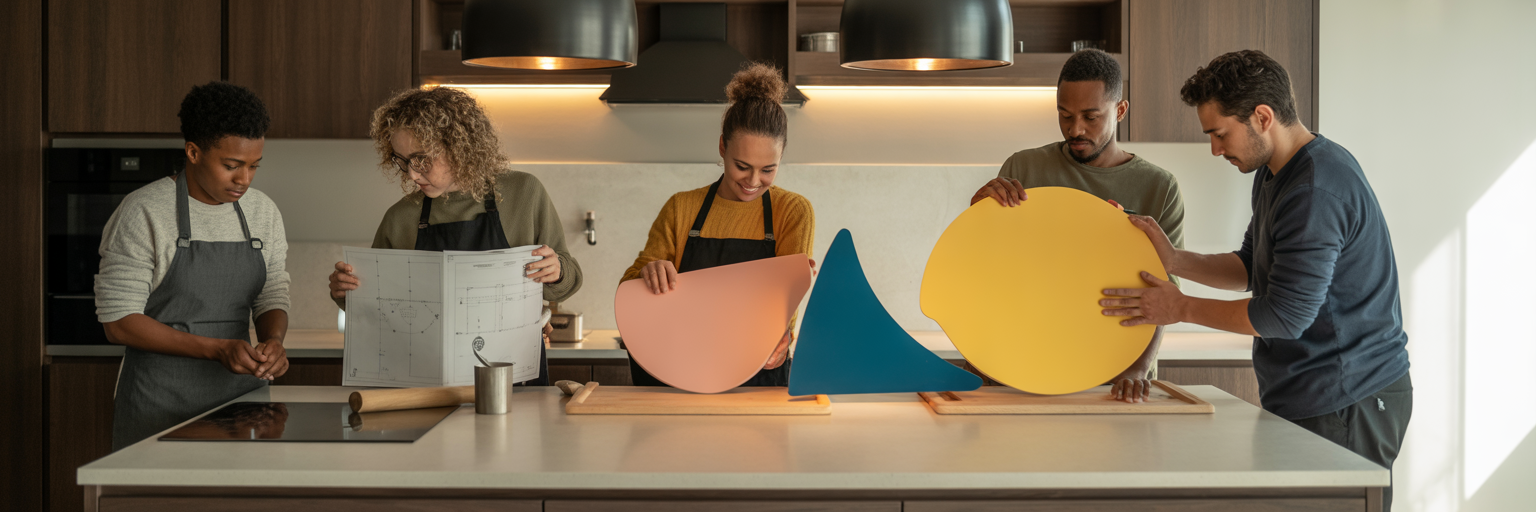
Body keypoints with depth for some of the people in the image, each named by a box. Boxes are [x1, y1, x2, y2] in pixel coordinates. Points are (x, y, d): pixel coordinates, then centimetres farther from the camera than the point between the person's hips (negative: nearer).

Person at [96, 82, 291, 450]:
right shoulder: (144, 213, -10)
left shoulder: (263, 212, 7)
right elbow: (118, 322, -12)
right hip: (161, 405, -4)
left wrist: (273, 341, -13)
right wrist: (217, 349, -21)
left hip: (242, 392, 5)